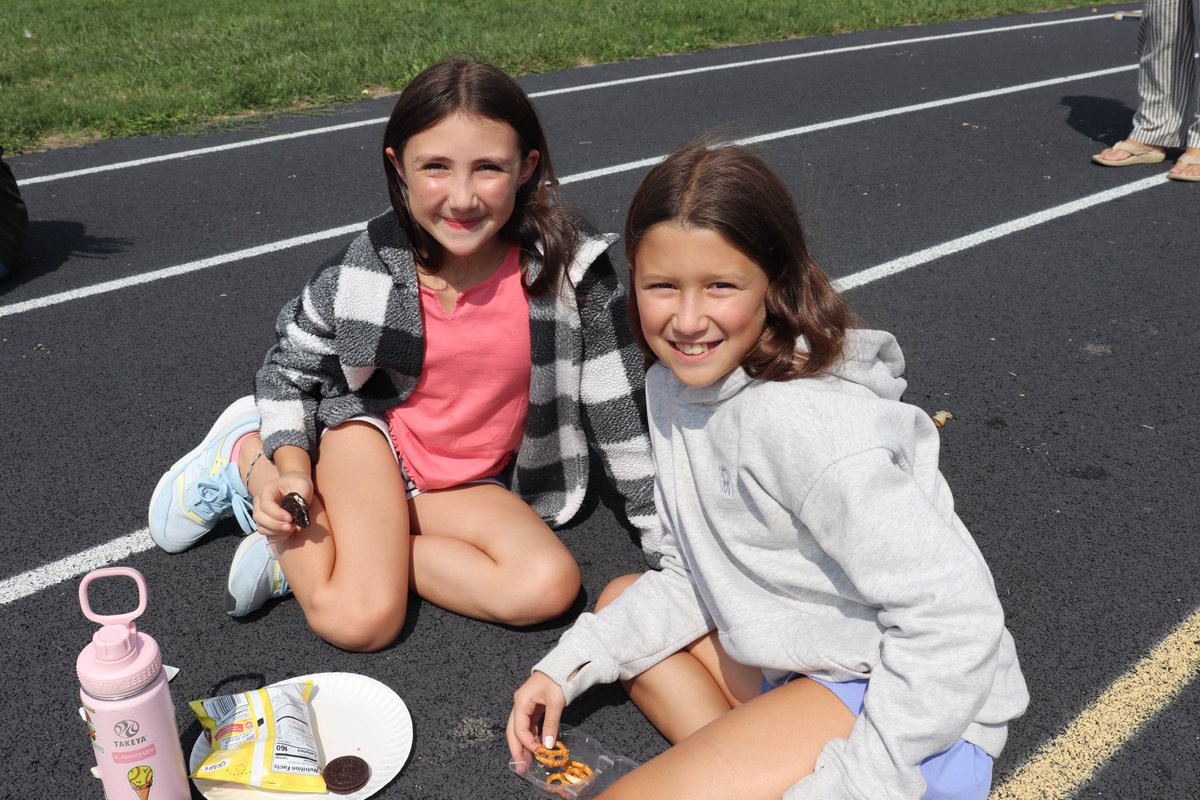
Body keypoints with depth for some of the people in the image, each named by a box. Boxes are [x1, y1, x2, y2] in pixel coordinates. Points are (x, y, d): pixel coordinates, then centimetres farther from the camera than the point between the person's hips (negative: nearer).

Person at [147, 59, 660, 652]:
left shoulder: (570, 268, -21)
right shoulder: (365, 269, -18)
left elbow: (619, 408, -11)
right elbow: (290, 367, 1)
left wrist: (668, 537, -6)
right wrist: (290, 467, -16)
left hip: (471, 483, 2)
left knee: (551, 586, -24)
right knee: (361, 620, -23)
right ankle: (250, 457, 4)